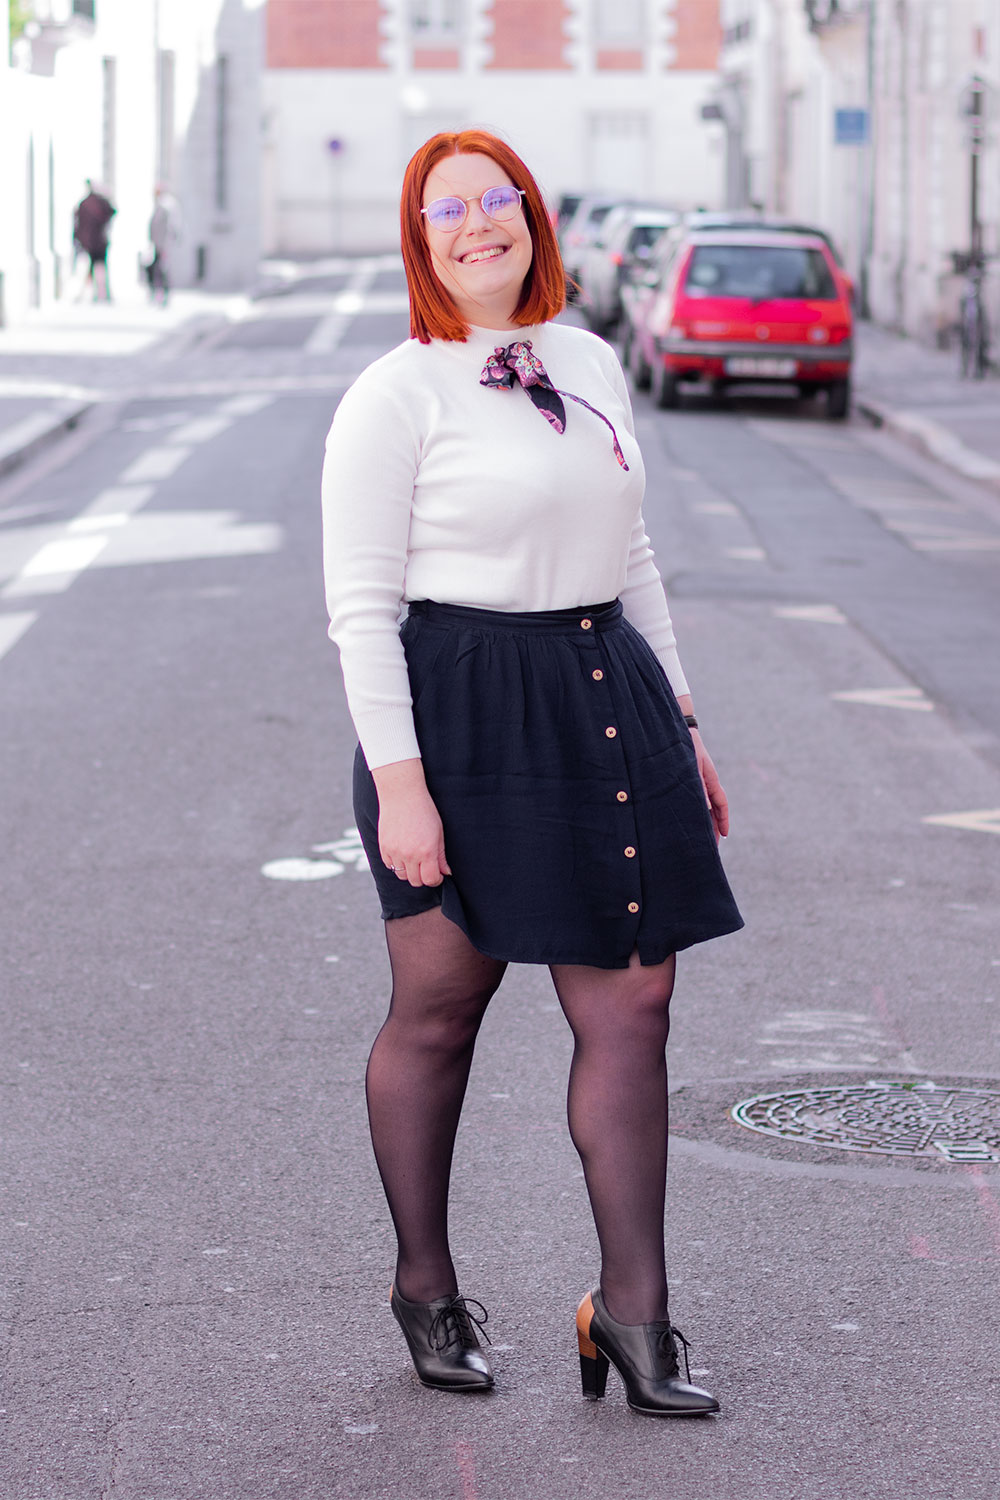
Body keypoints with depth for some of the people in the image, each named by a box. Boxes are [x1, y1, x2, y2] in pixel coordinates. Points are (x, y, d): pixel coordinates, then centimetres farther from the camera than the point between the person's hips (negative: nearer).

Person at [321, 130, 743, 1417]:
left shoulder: (590, 366, 12)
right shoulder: (394, 396, -7)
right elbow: (360, 607, -10)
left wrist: (679, 719, 16)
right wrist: (397, 783, -16)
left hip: (605, 697, 6)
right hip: (461, 714, -6)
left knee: (631, 1004, 1)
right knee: (436, 1012, 6)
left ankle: (632, 1309, 7)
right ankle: (424, 1287, 24)